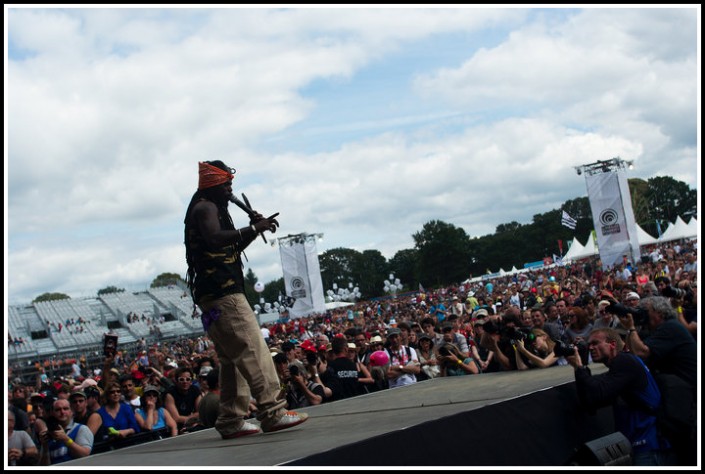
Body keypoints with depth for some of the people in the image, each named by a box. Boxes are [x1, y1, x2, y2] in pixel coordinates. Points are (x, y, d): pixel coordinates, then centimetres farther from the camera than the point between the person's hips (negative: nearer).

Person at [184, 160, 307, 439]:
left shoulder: (210, 209, 25)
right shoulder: (205, 208, -6)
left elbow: (232, 248, 29)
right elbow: (215, 238, -26)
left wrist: (254, 229, 15)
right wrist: (253, 229, -22)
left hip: (216, 296, 11)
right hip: (222, 293, -11)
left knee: (233, 360, 9)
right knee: (254, 352, -14)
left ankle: (231, 422, 9)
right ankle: (272, 413, -18)